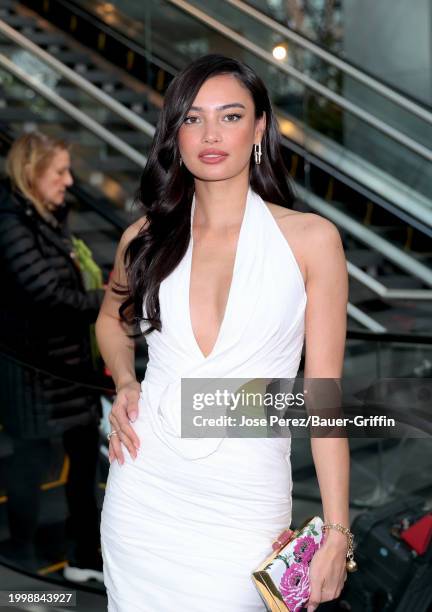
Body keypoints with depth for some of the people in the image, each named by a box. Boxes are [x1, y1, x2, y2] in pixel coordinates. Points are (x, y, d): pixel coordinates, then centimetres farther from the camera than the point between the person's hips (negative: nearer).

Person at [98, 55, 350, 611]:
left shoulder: (311, 239, -6)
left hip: (246, 498, -2)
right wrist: (124, 384, 3)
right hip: (145, 483, 3)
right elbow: (111, 319, 23)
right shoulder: (147, 236, 2)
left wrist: (337, 532, -8)